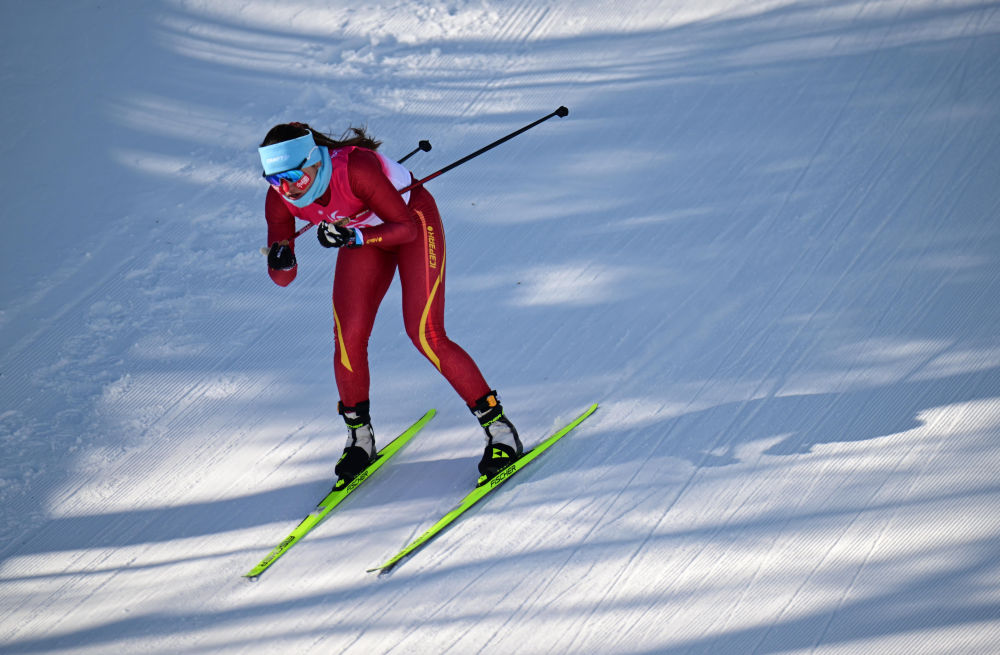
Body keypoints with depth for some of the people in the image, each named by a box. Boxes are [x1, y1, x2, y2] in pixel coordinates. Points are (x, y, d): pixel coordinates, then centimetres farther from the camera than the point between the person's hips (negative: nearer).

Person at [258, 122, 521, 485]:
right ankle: (359, 438, 15)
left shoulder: (356, 167, -39)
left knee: (425, 335, -16)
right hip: (363, 234, 5)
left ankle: (498, 426, -4)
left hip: (413, 220, -5)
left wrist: (353, 237, -45)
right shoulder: (279, 199, -22)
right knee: (348, 338, -8)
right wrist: (281, 261, -38)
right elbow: (283, 277, -15)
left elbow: (406, 228, -31)